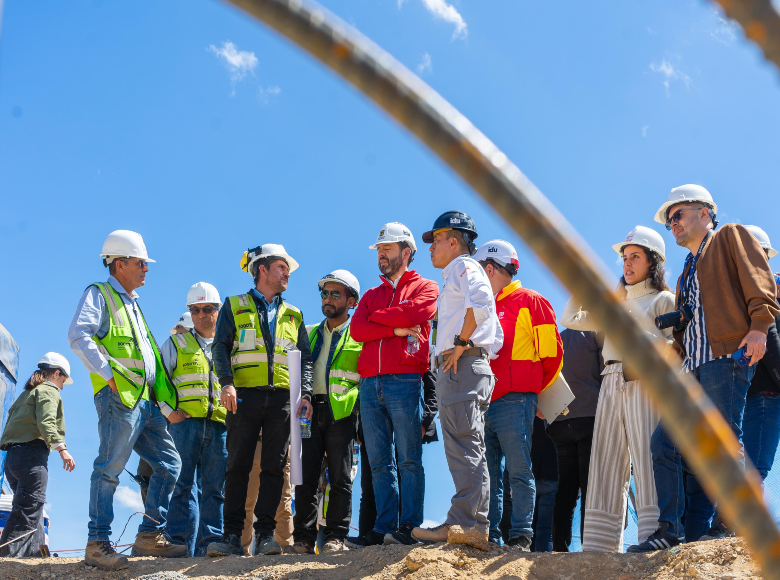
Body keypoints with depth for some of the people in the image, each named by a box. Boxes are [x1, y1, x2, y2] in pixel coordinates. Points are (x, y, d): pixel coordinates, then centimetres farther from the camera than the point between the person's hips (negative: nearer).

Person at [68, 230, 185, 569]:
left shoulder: (132, 303, 27)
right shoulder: (99, 295, 0)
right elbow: (78, 336, -16)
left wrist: (159, 392, 20)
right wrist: (108, 375, -20)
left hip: (145, 400, 9)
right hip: (120, 397, -9)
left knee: (169, 464, 6)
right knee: (110, 468, -10)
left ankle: (149, 536, 11)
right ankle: (97, 544, -6)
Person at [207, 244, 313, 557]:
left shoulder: (293, 315, 21)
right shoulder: (234, 307, 13)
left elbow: (305, 358, 16)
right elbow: (220, 347, 3)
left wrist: (306, 394, 1)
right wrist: (227, 383, -13)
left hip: (282, 398, 3)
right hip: (245, 396, -3)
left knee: (274, 467, -2)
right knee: (238, 466, -6)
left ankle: (265, 534, 1)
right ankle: (232, 536, -5)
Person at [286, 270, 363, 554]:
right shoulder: (310, 334, 20)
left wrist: (356, 401, -10)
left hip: (341, 413, -4)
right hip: (310, 411, 4)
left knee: (340, 477, -1)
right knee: (305, 477, 1)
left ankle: (335, 537, 3)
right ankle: (304, 538, 4)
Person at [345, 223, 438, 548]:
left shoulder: (425, 287, 11)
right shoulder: (371, 296, 26)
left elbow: (414, 313, -11)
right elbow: (357, 330, 8)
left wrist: (378, 317, 4)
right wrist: (395, 328, -6)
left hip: (405, 381, -5)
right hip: (370, 384, 5)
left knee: (408, 459, -7)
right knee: (379, 463, 2)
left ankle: (409, 527, -8)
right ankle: (384, 529, 2)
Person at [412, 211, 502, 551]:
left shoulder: (463, 267, 1)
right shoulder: (459, 275, 31)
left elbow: (480, 303, -23)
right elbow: (496, 334, 31)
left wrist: (462, 343, -16)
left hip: (461, 366, -11)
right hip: (465, 368, 11)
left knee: (463, 446, -16)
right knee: (471, 449, 6)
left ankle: (462, 524, -21)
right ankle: (477, 528, 5)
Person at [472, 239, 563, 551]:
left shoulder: (530, 302, 1)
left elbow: (551, 353, -1)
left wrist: (532, 391, 6)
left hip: (514, 402, -7)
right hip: (483, 402, 7)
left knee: (519, 471, -5)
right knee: (488, 474, 5)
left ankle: (521, 536, -3)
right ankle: (489, 535, 8)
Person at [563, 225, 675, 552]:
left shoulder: (663, 299, 10)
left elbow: (677, 344, -1)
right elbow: (570, 319, 28)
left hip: (644, 381, -6)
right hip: (611, 384, 6)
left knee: (647, 461, -15)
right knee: (606, 464, -2)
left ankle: (654, 537, -18)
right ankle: (599, 544, -4)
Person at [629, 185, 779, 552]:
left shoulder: (730, 237, 11)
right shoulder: (688, 272, 33)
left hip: (727, 357, -8)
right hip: (692, 368, 8)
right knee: (665, 443, -1)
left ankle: (726, 526, -8)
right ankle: (673, 531, 0)